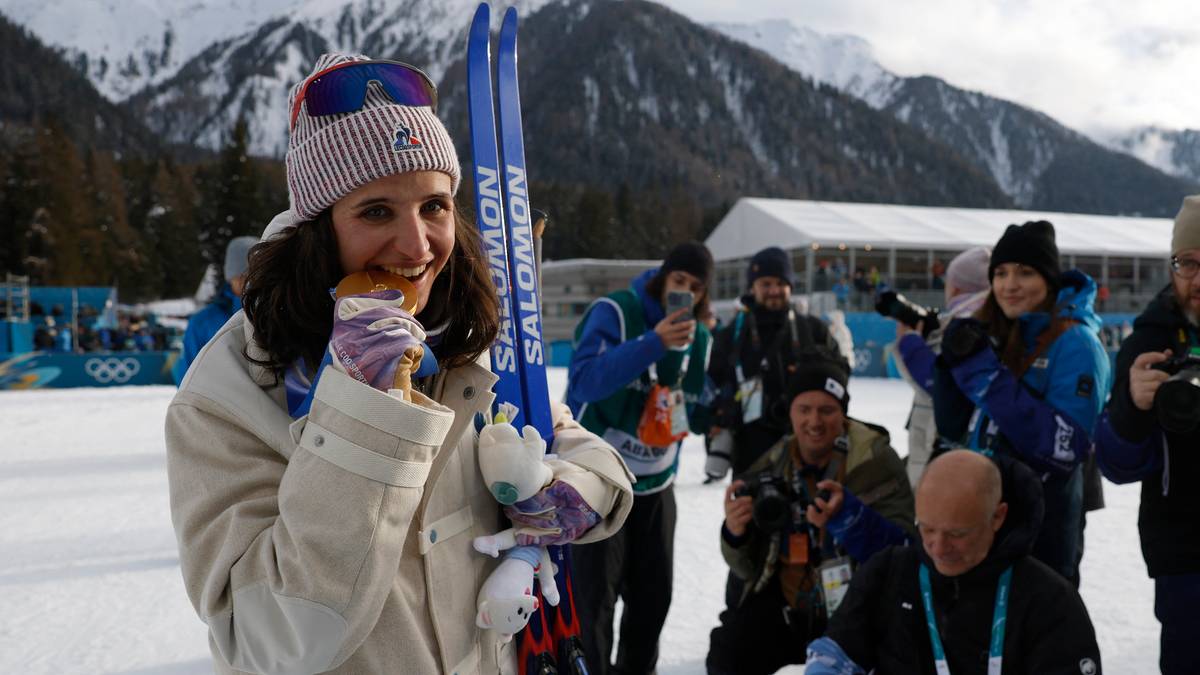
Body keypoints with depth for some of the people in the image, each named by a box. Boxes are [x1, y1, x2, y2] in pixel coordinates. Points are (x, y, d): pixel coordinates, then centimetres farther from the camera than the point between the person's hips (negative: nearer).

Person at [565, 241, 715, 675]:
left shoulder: (698, 338, 5)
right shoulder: (614, 312, -14)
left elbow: (699, 414, 11)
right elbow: (585, 379, -28)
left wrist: (704, 417, -12)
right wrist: (653, 343, -34)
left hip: (655, 480, 6)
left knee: (654, 589, 14)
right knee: (596, 590, -6)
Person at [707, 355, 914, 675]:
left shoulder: (876, 461, -12)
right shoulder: (772, 468, 1)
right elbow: (750, 569, 5)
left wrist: (846, 515, -36)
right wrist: (736, 534, -17)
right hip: (788, 605, 4)